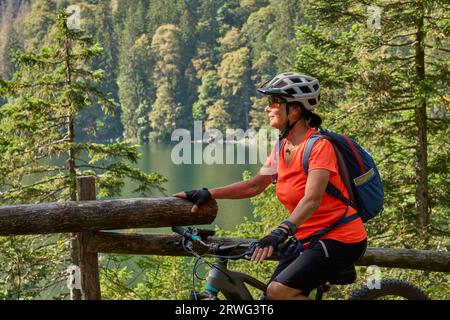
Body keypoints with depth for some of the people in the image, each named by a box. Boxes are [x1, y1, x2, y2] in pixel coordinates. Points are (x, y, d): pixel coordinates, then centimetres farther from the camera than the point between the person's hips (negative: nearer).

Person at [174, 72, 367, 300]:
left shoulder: (319, 146, -19)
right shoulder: (281, 147, 5)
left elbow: (312, 199, -31)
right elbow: (255, 186, 10)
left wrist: (282, 231, -46)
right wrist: (208, 194, 0)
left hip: (340, 239, -8)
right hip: (307, 238, 8)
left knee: (279, 290, -21)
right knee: (272, 294, -1)